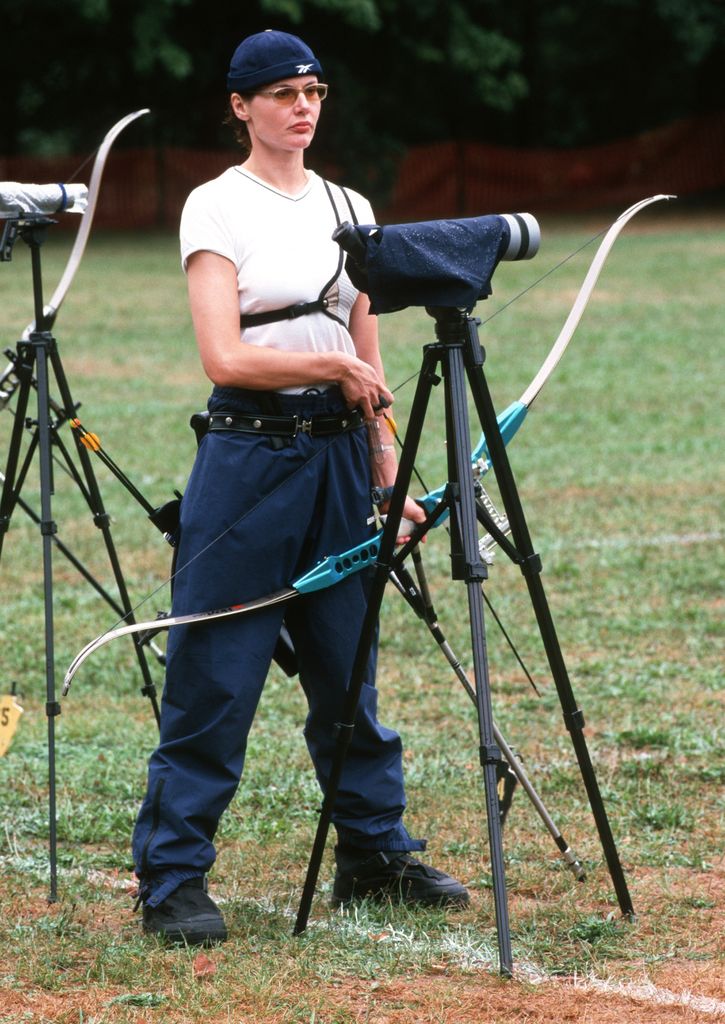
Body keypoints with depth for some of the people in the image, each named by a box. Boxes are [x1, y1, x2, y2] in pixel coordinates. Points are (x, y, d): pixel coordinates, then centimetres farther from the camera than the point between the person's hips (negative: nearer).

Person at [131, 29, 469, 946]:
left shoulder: (349, 209, 12)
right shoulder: (217, 207, -5)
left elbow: (369, 364, 14)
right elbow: (223, 357, -15)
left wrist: (391, 475, 9)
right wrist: (333, 365, -17)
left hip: (338, 456, 5)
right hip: (248, 455, -5)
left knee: (349, 670, 12)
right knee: (214, 678, -4)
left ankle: (375, 853, 23)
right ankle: (171, 880, 2)